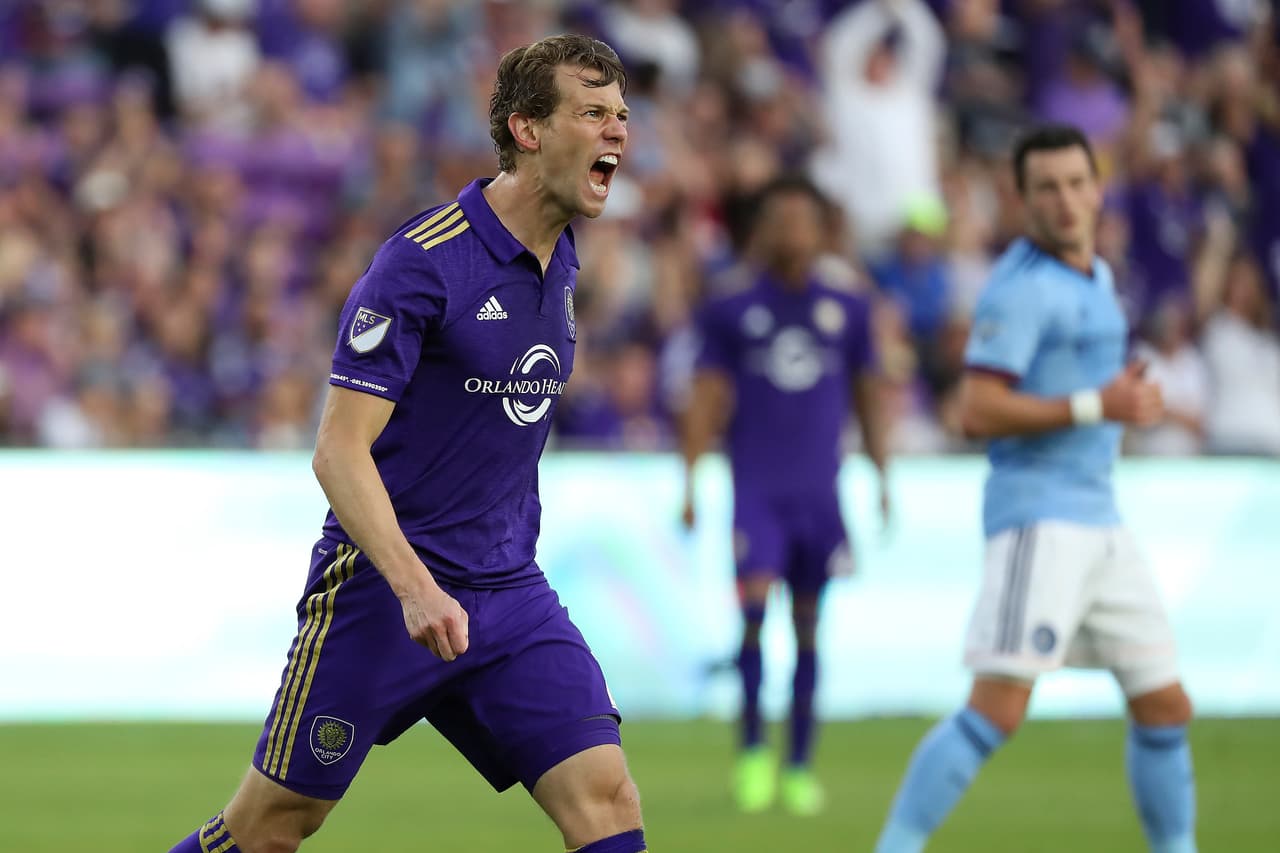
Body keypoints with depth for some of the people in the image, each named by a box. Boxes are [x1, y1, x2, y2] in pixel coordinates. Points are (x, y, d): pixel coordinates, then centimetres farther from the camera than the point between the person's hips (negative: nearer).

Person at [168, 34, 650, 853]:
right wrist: (414, 586, -30)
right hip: (381, 592, -6)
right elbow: (340, 450, -19)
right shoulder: (422, 262, -16)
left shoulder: (560, 263, 9)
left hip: (512, 599, 6)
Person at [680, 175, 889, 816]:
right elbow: (707, 398, 3)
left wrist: (881, 475, 13)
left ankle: (799, 766, 12)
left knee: (809, 625, 4)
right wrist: (690, 481, -4)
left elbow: (866, 397, 17)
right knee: (754, 602, -17)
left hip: (819, 491, 2)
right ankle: (751, 748, -3)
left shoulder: (846, 312, 9)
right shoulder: (732, 312, 4)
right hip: (756, 490, -2)